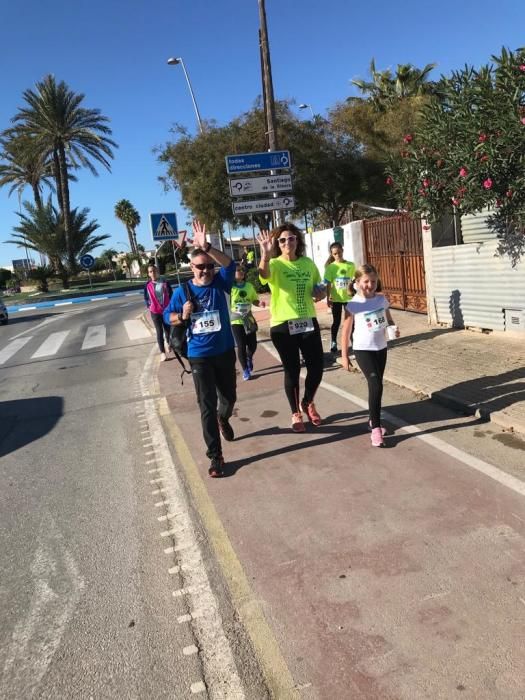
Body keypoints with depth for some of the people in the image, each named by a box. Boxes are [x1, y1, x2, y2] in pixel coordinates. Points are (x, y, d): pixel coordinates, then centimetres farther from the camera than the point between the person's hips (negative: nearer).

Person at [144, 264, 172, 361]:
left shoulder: (165, 283, -4)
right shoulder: (147, 285, -4)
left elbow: (171, 295, 3)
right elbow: (146, 298, 7)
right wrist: (149, 306, -2)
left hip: (166, 311, 1)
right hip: (155, 312, -1)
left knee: (168, 329, 14)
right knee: (159, 332, 1)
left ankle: (167, 343, 43)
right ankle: (162, 352, 7)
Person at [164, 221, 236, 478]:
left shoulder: (220, 283, -5)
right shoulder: (182, 291, -4)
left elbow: (230, 264, -23)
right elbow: (168, 317, 4)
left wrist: (206, 247, -36)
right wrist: (182, 315, -18)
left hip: (225, 352, 2)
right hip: (199, 357, -1)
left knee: (229, 396, 19)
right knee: (207, 405, -1)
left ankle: (223, 419, 54)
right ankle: (215, 456, 5)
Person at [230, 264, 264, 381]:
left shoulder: (250, 286, 4)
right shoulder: (230, 287, -9)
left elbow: (255, 300, 13)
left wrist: (260, 303, -7)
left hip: (249, 320, 4)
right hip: (236, 321, -4)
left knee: (253, 345, 6)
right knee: (241, 346, -1)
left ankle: (249, 358, 42)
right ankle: (245, 370, 17)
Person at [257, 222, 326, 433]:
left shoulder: (308, 263, 7)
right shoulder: (274, 264, -7)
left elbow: (318, 287, 21)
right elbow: (264, 274, -32)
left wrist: (320, 293, -3)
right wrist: (265, 255, -52)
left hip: (308, 321, 4)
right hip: (282, 325, -4)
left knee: (316, 367, 6)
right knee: (292, 370, 5)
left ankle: (308, 403, 34)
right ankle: (296, 413, 25)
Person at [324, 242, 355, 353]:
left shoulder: (351, 265, -1)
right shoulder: (331, 267, -4)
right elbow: (328, 284, -4)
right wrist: (328, 298, -9)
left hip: (349, 298, 1)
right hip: (336, 299, -1)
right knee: (336, 321, 7)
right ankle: (333, 342, 18)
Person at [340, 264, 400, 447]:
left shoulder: (382, 299, 1)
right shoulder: (353, 305, -11)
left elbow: (389, 320, 13)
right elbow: (346, 332, -6)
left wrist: (395, 329, -10)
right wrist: (344, 356, -5)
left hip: (381, 348, 5)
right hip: (363, 350, -5)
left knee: (376, 385, 13)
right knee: (376, 385, -14)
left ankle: (373, 420, 32)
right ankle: (376, 428, -7)